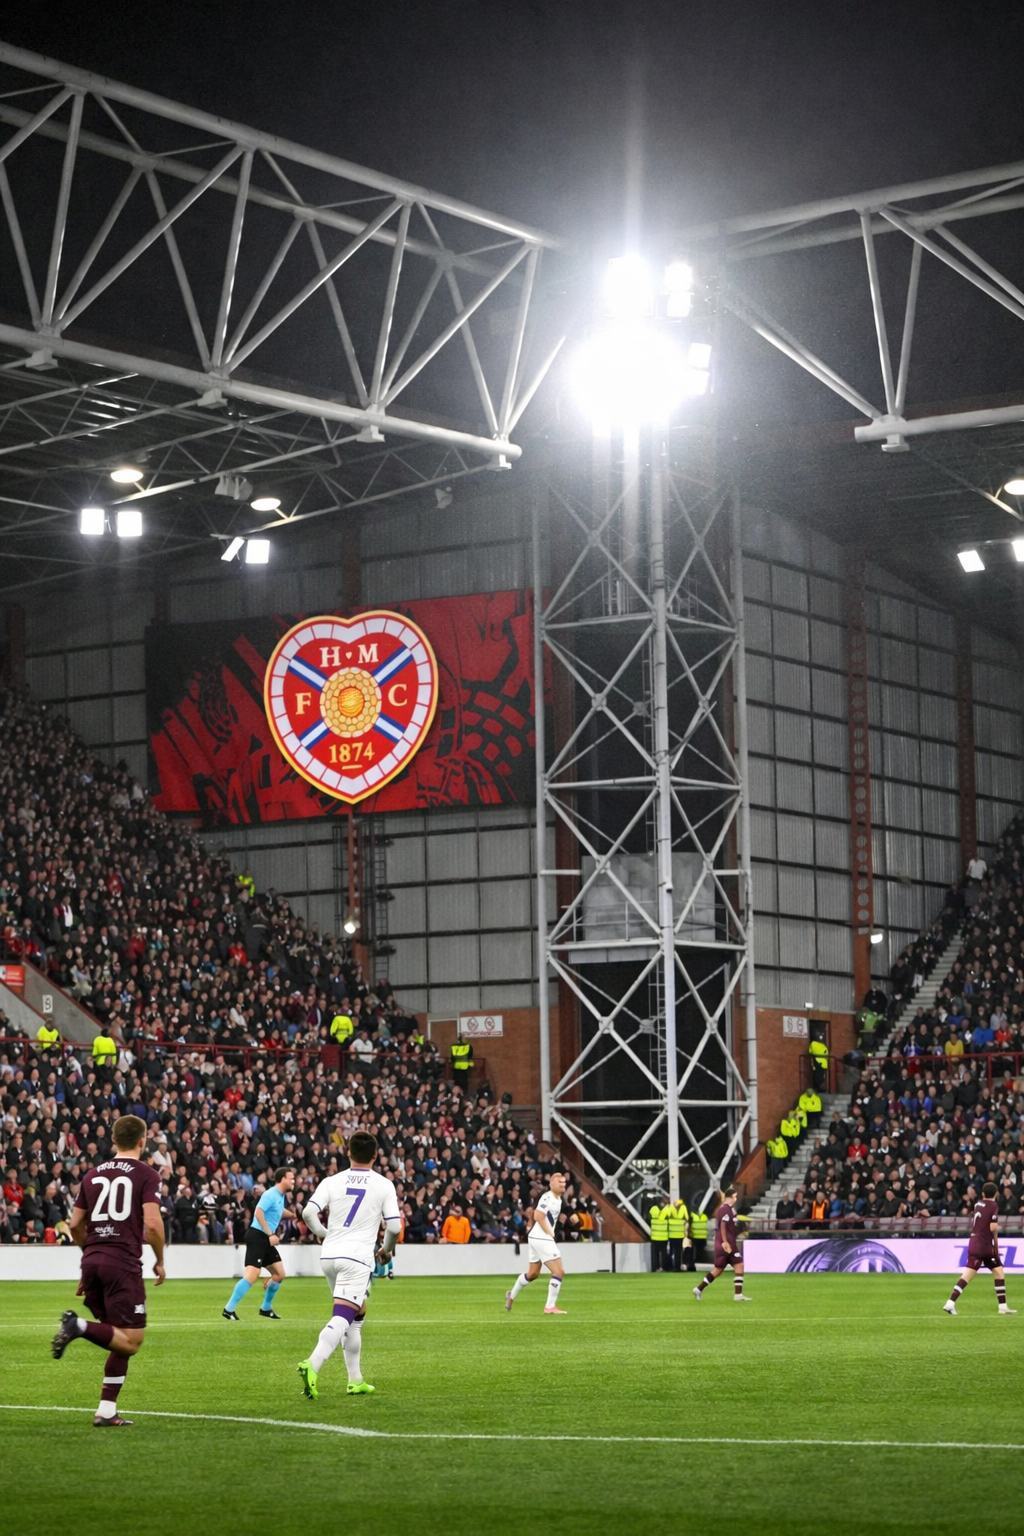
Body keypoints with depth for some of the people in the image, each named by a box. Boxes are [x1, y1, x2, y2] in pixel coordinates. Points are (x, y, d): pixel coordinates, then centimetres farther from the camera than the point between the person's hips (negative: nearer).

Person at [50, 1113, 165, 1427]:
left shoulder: (93, 1174, 15)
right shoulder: (146, 1175, -2)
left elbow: (75, 1225, 16)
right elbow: (152, 1224, -12)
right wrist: (160, 1261, 3)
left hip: (92, 1261, 7)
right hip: (124, 1264, -6)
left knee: (120, 1342, 16)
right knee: (131, 1342, -4)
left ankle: (107, 1412, 6)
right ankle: (81, 1327, -26)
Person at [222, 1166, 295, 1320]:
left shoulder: (281, 1196, 15)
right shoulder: (271, 1195, -13)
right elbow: (258, 1212, -26)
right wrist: (270, 1234, -26)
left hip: (266, 1239, 10)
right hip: (257, 1237, -10)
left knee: (279, 1274, 10)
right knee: (251, 1276, -18)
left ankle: (265, 1308, 24)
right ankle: (229, 1310, -16)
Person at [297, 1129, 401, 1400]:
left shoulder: (332, 1182, 5)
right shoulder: (384, 1185, 0)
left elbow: (308, 1213, -7)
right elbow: (394, 1226, -5)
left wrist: (323, 1234, 12)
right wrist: (386, 1250, 14)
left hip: (329, 1256, 5)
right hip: (358, 1258, -5)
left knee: (358, 1315, 21)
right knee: (341, 1319, -13)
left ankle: (355, 1379, 23)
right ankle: (312, 1366, -35)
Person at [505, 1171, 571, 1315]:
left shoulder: (558, 1199, 15)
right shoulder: (548, 1198, -15)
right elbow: (539, 1216, -25)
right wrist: (551, 1233, -18)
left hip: (536, 1238, 10)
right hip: (541, 1239, -10)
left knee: (532, 1273, 23)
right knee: (559, 1272, -10)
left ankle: (511, 1295, 39)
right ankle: (550, 1307, -5)